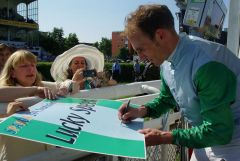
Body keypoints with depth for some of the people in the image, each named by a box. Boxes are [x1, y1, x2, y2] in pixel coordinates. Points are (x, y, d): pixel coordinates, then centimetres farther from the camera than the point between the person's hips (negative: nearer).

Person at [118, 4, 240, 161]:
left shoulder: (206, 65, -33)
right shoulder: (167, 60, -6)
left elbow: (218, 132, -28)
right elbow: (167, 99, 10)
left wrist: (164, 137, -24)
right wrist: (142, 111, -8)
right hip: (208, 137, 7)